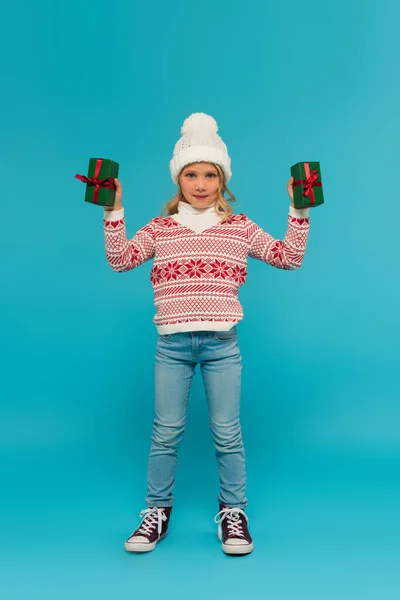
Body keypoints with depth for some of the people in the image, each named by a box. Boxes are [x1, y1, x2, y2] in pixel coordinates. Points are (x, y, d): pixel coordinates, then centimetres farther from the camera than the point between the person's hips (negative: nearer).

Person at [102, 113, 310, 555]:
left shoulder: (240, 227, 6)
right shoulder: (159, 228, 7)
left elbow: (289, 257, 4)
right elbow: (120, 259, -3)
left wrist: (299, 211, -3)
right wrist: (113, 210, -8)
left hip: (222, 344, 0)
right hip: (172, 344, 1)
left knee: (227, 432, 6)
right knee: (166, 431, 8)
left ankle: (233, 512, 25)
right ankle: (157, 511, 26)